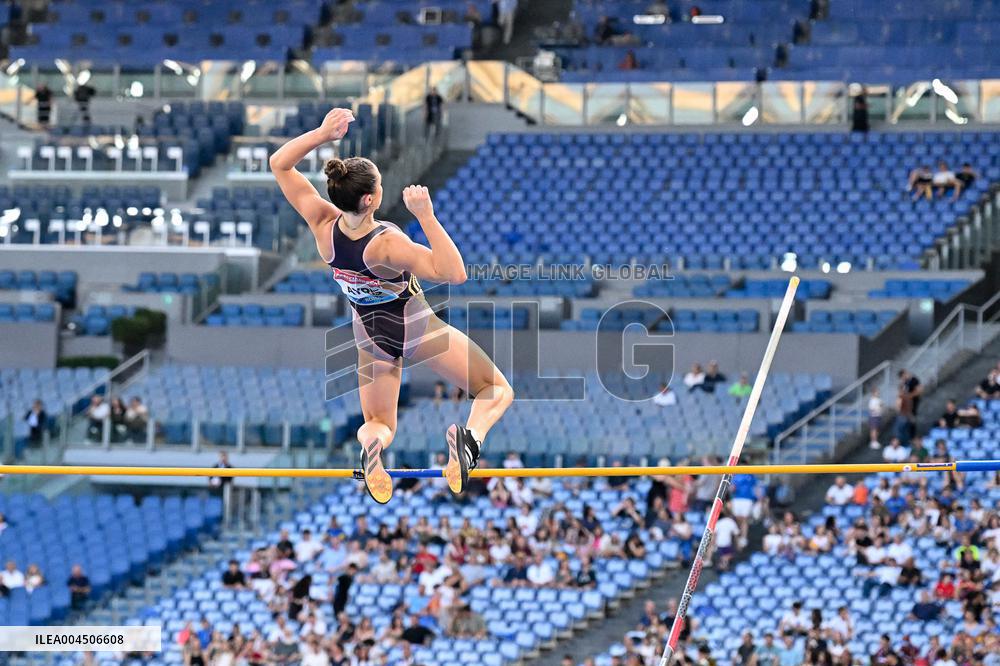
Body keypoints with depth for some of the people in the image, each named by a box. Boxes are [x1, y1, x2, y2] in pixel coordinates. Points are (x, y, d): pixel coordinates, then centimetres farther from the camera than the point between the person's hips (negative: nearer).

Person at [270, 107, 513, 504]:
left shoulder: (324, 225, -23)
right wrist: (426, 216, -43)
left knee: (381, 424, 20)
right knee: (497, 391, 9)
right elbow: (453, 273, -40)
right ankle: (471, 438, -27)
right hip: (416, 325, -5)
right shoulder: (387, 245, -36)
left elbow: (279, 164, -15)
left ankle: (371, 438, -21)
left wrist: (323, 134, -25)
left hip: (370, 333, 5)